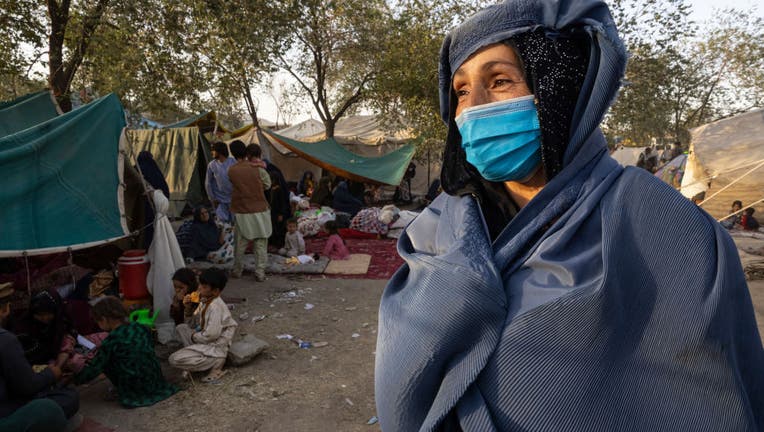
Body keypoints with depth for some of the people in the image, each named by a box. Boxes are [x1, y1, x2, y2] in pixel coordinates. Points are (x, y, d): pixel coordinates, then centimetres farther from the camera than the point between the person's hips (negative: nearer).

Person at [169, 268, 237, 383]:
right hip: (204, 339, 9)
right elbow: (192, 324, 13)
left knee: (174, 360, -16)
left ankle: (216, 362, -11)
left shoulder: (215, 307, -25)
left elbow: (212, 335, -27)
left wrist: (194, 336, -9)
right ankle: (195, 357, 6)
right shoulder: (205, 300, 2)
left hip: (215, 347, -9)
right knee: (181, 328, 16)